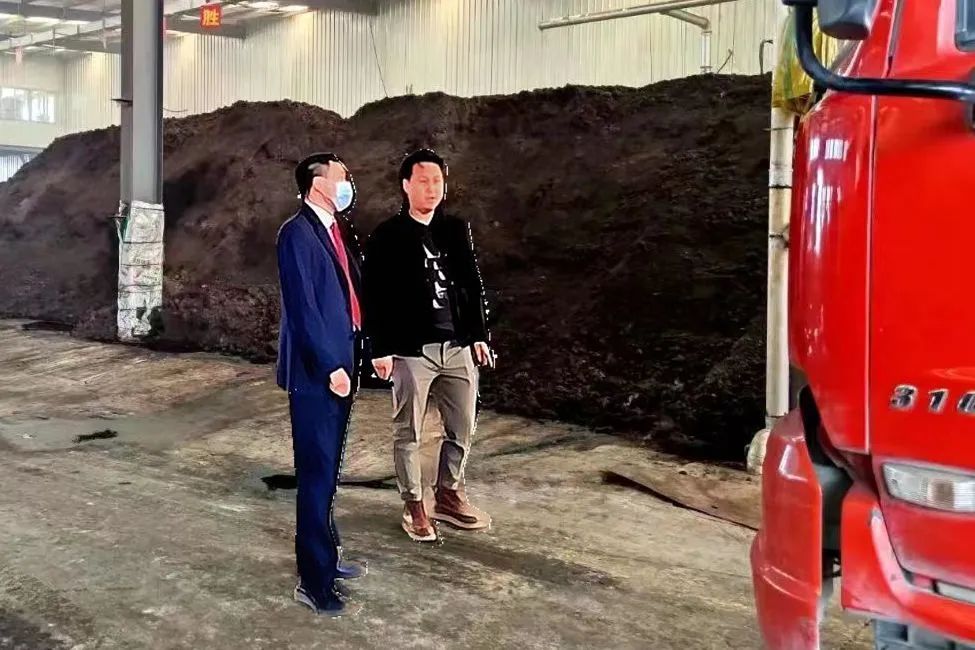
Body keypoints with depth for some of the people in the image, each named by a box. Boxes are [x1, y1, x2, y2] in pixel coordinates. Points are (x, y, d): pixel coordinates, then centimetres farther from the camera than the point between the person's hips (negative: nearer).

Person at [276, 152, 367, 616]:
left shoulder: (338, 229, 14)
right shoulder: (297, 234, -13)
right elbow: (302, 306, -19)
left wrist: (349, 359, 12)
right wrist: (330, 366, -20)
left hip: (341, 363, 9)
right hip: (316, 372, -9)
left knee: (329, 469, 18)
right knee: (317, 472, -4)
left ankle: (327, 554, 32)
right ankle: (314, 580, 4)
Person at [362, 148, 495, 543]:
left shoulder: (457, 230, 9)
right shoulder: (387, 236, -4)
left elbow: (473, 285, 12)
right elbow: (374, 296, -6)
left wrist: (479, 335, 9)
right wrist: (380, 350, -10)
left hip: (458, 346, 5)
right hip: (411, 350, -4)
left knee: (462, 429, 11)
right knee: (408, 433, 6)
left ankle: (449, 496, 29)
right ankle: (414, 507, 19)